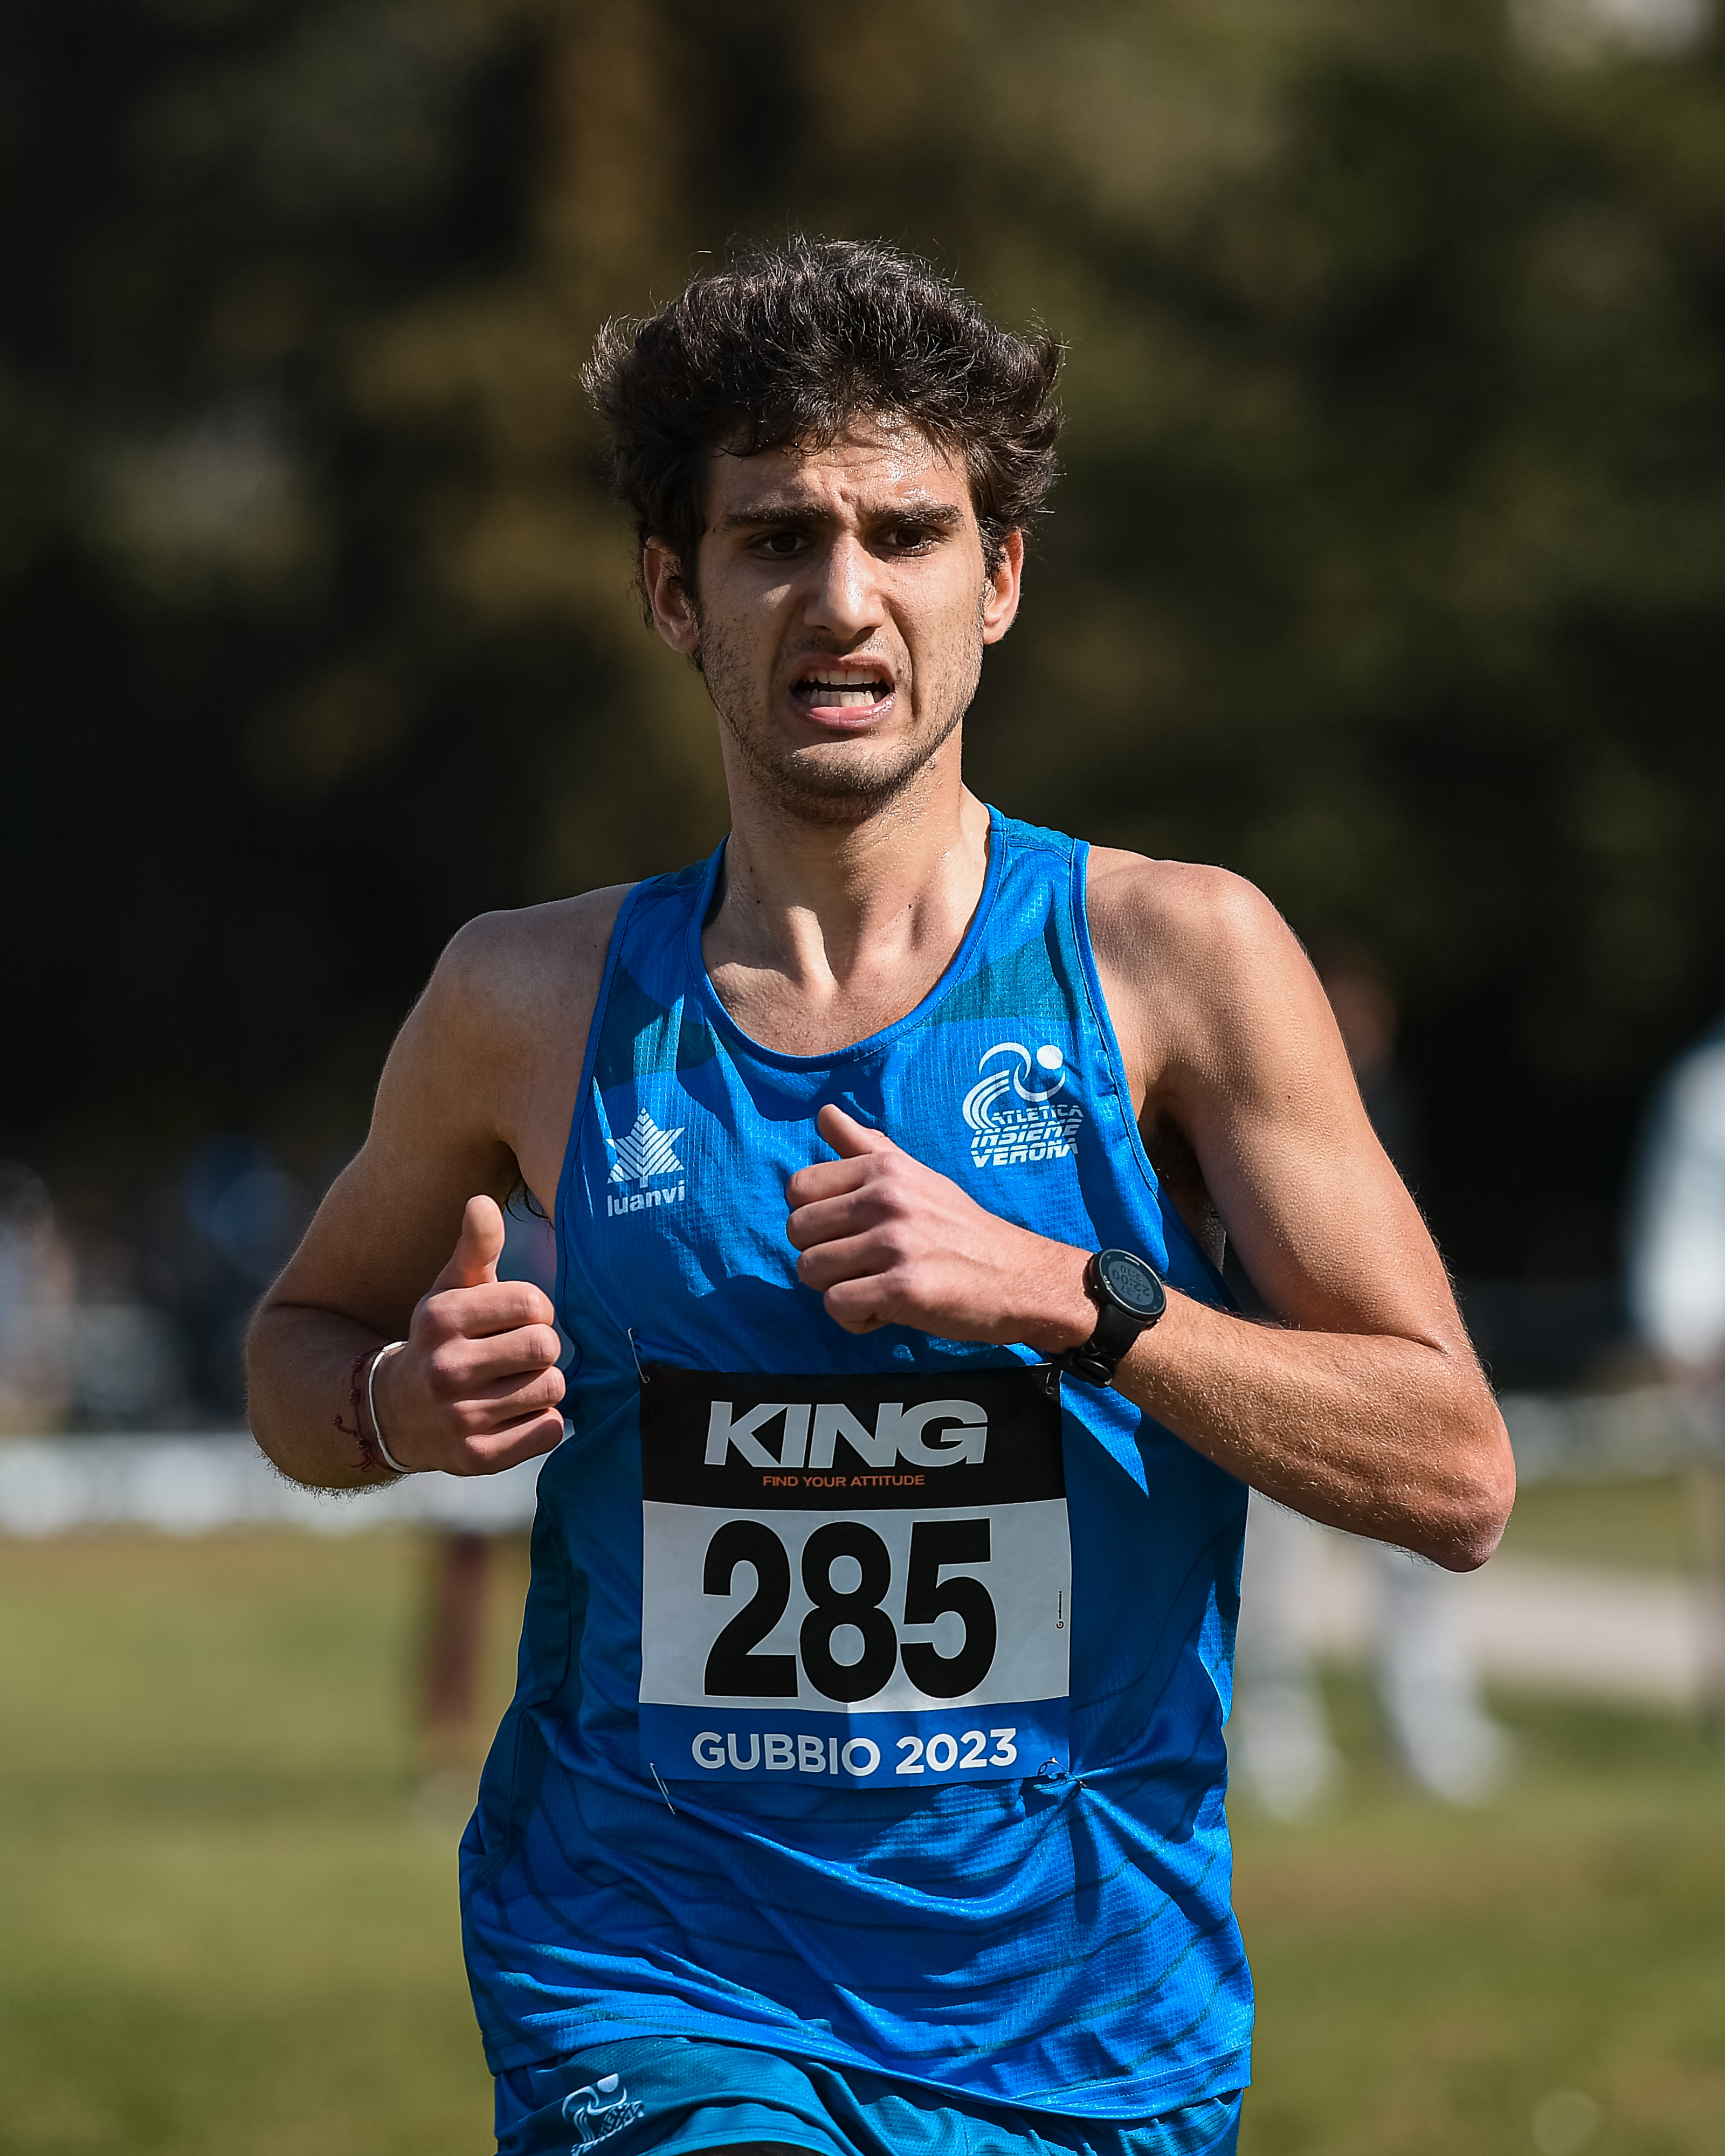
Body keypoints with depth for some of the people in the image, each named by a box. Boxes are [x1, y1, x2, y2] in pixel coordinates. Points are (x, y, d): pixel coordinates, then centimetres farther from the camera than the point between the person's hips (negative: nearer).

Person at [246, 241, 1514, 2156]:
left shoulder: (1176, 957, -1)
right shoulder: (537, 1004, 3)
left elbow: (1456, 1477, -5)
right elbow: (301, 1338, 20)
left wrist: (1064, 1298, -18)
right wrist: (403, 1405, -4)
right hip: (649, 1992, -1)